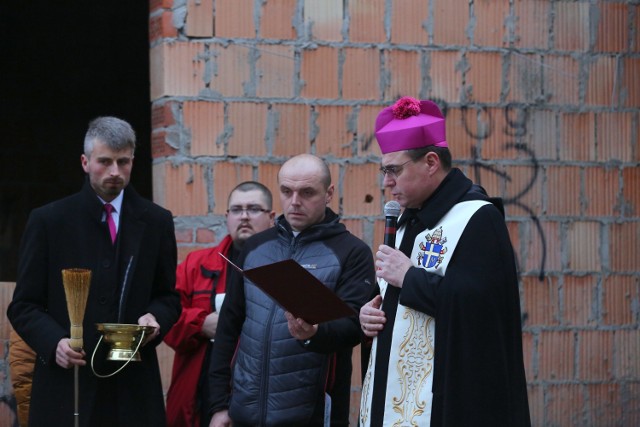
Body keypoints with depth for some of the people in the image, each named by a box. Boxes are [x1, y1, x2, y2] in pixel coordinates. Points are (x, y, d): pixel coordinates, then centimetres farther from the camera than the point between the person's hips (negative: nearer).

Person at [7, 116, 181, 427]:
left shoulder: (156, 222, 9)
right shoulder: (48, 221, 3)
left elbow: (168, 297, 16)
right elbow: (23, 306, 3)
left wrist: (155, 318, -8)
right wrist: (54, 342, -16)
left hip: (133, 386, 2)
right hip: (66, 380, -2)